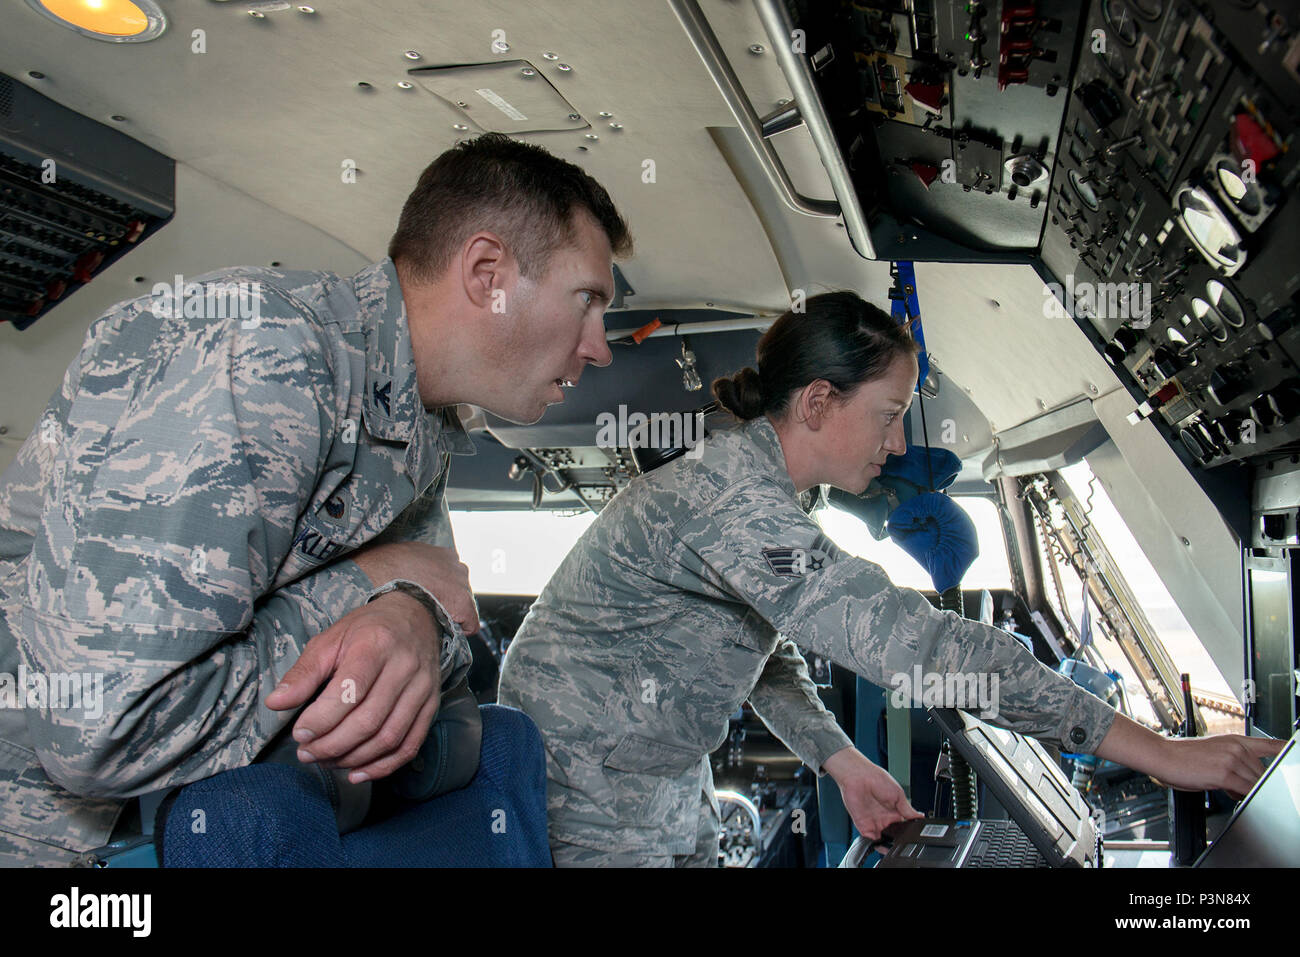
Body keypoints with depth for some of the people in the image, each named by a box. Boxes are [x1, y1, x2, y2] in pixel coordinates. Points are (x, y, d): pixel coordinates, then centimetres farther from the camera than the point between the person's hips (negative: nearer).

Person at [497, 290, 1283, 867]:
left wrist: (840, 761, -1)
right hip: (594, 813, -9)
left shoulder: (755, 486, 5)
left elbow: (766, 649, 14)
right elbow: (910, 640, -35)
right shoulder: (731, 502, -29)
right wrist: (1159, 752, -32)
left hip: (671, 791, 9)